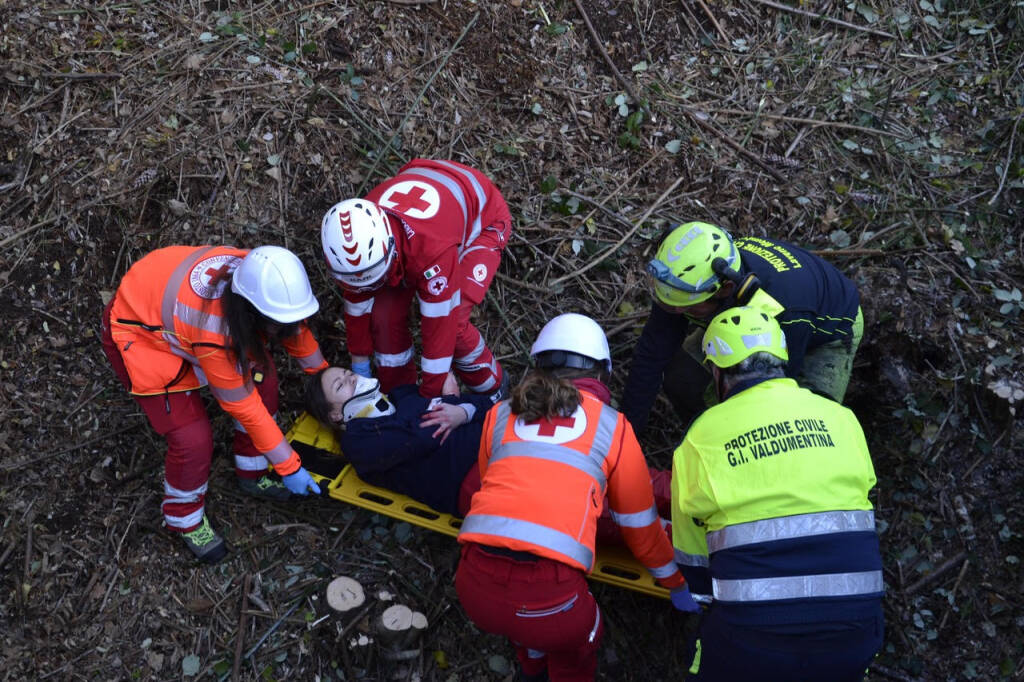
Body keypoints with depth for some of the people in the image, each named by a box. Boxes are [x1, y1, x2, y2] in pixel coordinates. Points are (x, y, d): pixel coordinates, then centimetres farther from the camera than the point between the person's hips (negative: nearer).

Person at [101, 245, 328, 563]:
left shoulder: (261, 277, -25)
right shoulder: (214, 334, -41)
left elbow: (294, 328, -1)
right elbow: (242, 405, -27)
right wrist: (289, 467, -18)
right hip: (138, 332, -7)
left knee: (260, 373, -1)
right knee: (192, 437, -13)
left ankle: (252, 474, 21)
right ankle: (185, 518, 16)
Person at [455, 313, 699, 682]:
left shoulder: (499, 414, 19)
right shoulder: (613, 427, 13)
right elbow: (640, 525, 22)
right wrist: (678, 584, 40)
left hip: (475, 586, 4)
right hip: (548, 594, -3)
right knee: (577, 641, 31)